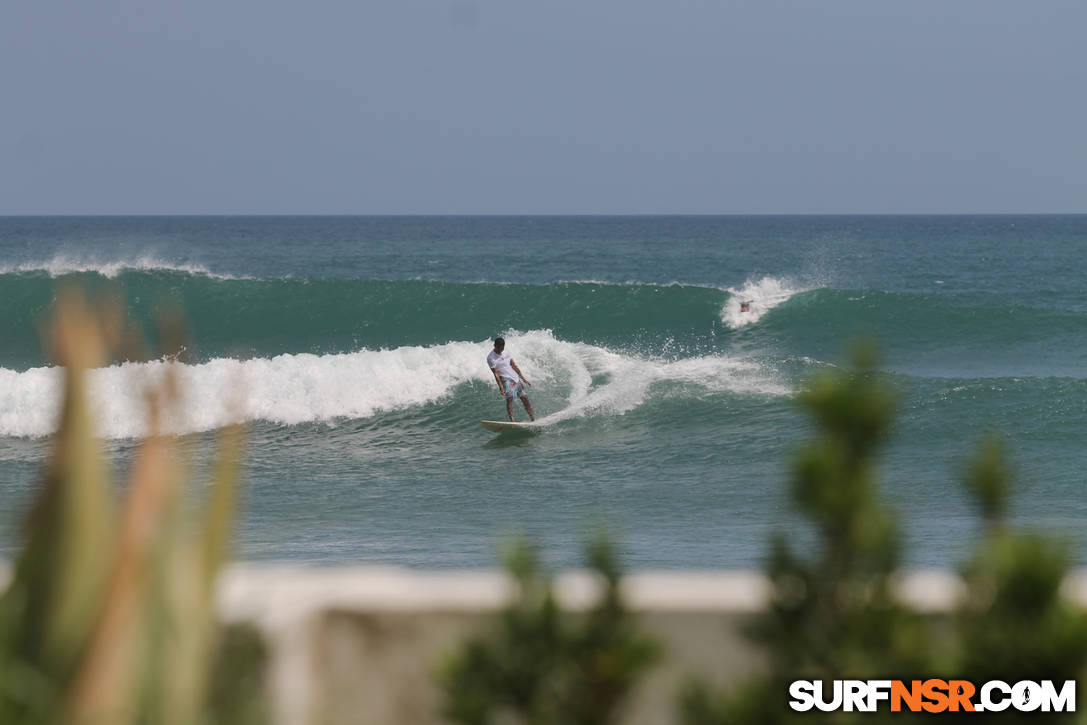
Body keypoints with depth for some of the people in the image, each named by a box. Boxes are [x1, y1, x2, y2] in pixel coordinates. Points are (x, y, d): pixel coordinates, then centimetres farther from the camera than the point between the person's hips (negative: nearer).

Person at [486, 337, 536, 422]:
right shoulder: (491, 358, -10)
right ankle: (512, 420, -27)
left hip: (515, 377, 6)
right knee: (509, 399, -21)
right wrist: (501, 387, -20)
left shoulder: (506, 352, 9)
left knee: (524, 398, 7)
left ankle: (533, 419, 14)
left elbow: (514, 366, 14)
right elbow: (496, 373, -14)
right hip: (505, 379, -6)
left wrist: (523, 379, 15)